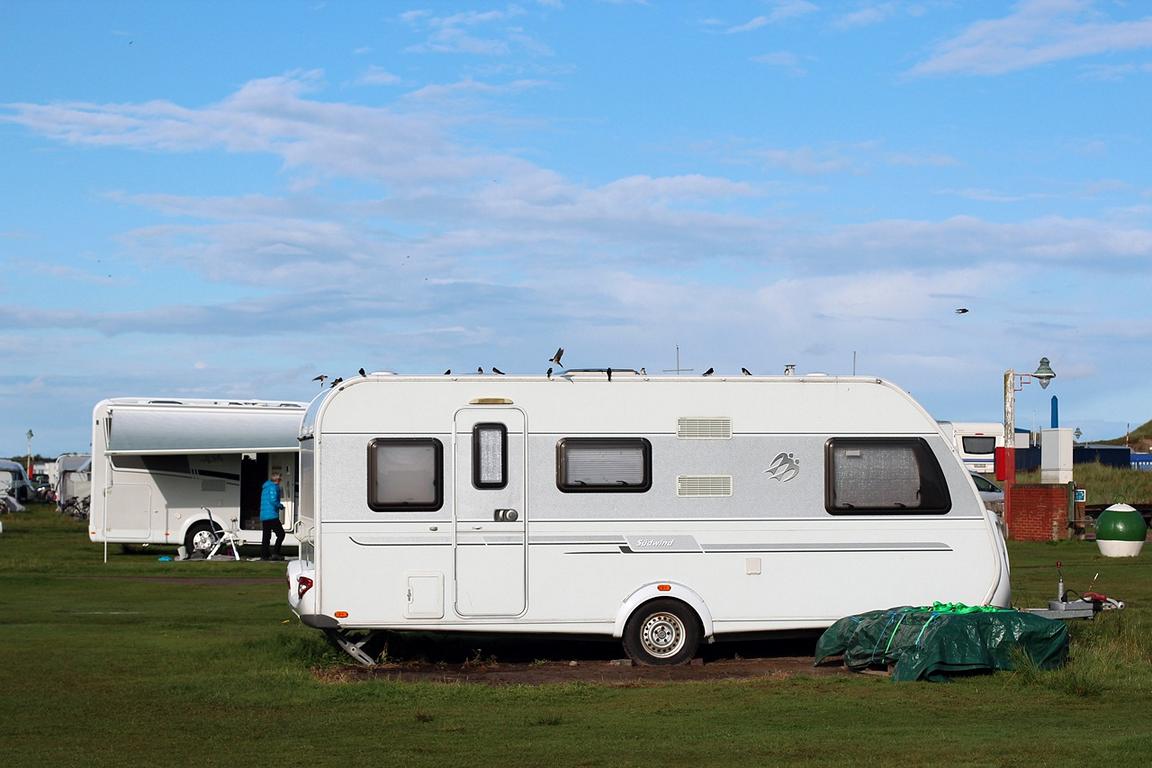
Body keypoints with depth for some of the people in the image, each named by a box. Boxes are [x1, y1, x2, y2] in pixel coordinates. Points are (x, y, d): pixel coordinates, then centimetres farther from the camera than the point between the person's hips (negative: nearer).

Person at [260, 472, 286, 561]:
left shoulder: (265, 487, 20)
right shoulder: (273, 487, -9)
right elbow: (273, 500, -19)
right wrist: (281, 506, -3)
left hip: (263, 516, 9)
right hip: (272, 516, -9)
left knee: (266, 536, 10)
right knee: (280, 533, -4)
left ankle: (263, 555, 6)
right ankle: (276, 553, -11)